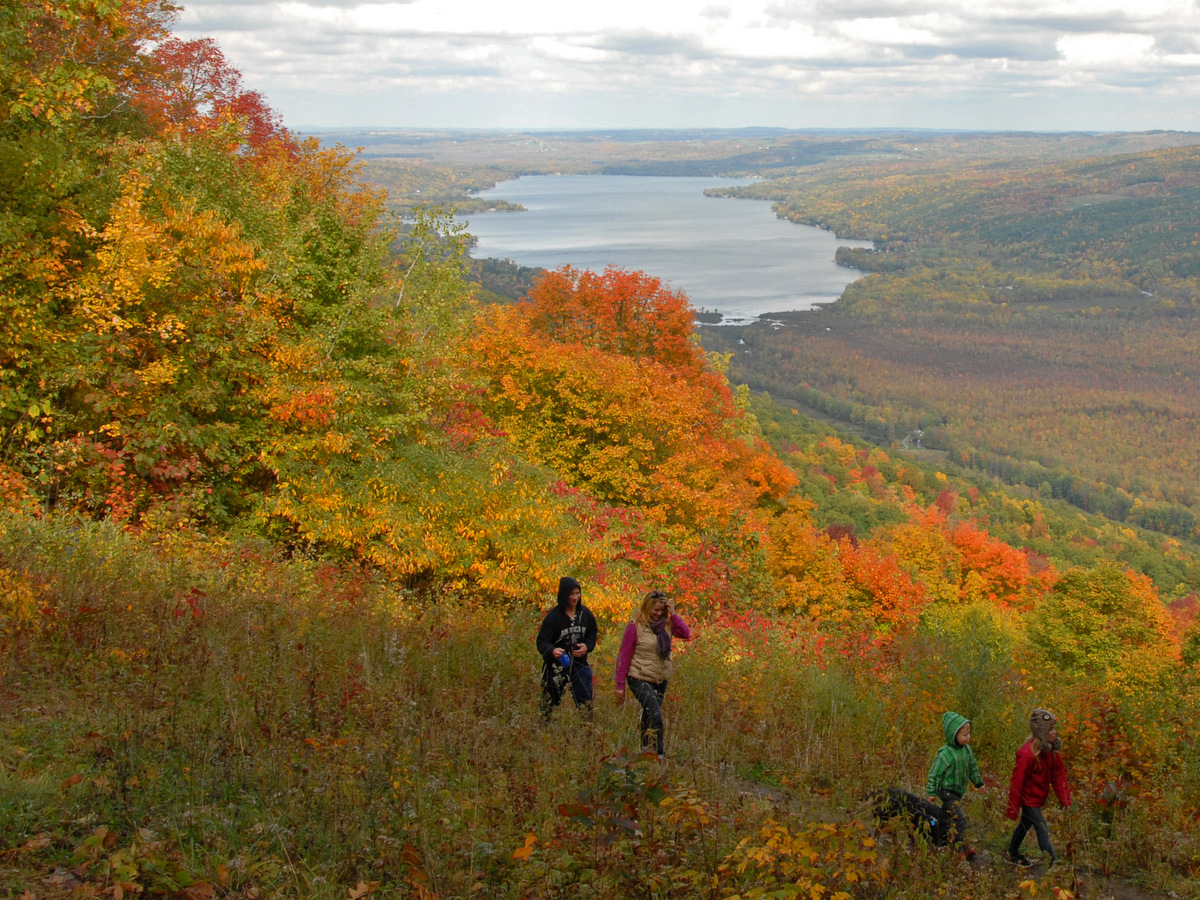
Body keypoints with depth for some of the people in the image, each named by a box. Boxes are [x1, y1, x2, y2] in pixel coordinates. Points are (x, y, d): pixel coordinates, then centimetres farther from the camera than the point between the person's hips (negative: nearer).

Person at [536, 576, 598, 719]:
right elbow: (542, 641, -17)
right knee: (549, 704, 5)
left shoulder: (585, 613, 0)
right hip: (557, 666, -4)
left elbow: (592, 634, 15)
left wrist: (587, 646, -7)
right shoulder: (553, 616, -15)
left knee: (586, 704, 7)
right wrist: (552, 651, -39)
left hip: (579, 664, 4)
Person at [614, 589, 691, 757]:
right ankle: (658, 755, -12)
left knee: (649, 715, 17)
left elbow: (686, 634, -10)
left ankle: (646, 750, 29)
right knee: (656, 717, -17)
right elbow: (624, 656, -9)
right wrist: (620, 685, -8)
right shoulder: (635, 626, -12)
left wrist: (673, 614, -14)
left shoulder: (666, 623, 2)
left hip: (661, 679, 6)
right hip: (640, 678, -6)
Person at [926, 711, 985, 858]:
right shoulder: (945, 754, -23)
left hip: (958, 791, 8)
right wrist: (932, 793, -13)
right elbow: (935, 773, -17)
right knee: (960, 820, -13)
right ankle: (961, 849, -5)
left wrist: (978, 783, 19)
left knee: (946, 816, 21)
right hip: (947, 791, -8)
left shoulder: (966, 749, 1)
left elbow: (973, 767, 17)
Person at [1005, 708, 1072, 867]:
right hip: (1027, 797, -9)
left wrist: (1066, 801, -3)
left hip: (1037, 797, 9)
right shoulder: (1027, 754, -29)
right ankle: (1054, 863, -9)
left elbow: (1059, 777, 1)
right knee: (1042, 829, -11)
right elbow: (1017, 782, -24)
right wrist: (1013, 809, -19)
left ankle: (1012, 854, 43)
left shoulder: (1051, 751, -3)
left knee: (1026, 824, 24)